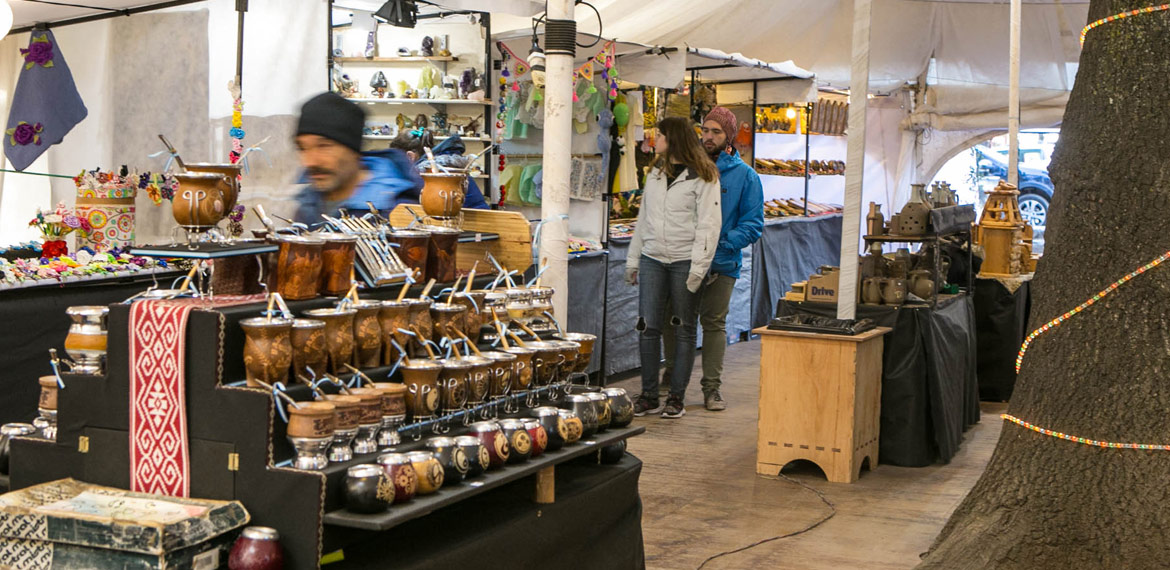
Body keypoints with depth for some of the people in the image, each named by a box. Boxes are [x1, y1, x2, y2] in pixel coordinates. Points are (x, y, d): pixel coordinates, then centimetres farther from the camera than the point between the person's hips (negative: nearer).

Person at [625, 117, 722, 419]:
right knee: (648, 327, 0)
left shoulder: (703, 176, -4)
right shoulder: (655, 172, 17)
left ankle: (676, 397, 9)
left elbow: (708, 225, -9)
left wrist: (698, 267, -16)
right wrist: (632, 260, 15)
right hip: (652, 260, 5)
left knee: (684, 329, 3)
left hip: (684, 262, -5)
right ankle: (649, 396, 7)